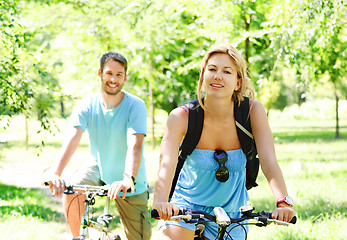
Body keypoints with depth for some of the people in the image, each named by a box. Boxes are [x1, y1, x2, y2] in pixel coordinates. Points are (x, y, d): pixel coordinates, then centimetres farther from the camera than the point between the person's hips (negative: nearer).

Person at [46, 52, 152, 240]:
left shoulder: (136, 106, -19)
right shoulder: (86, 107, -12)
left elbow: (135, 146, -32)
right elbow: (72, 140, -27)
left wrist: (128, 179, -51)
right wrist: (55, 173, -45)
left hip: (131, 184, -1)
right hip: (98, 168, 1)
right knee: (70, 193, -29)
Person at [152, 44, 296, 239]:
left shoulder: (253, 111, -16)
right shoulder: (181, 117, -19)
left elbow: (269, 161, -25)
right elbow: (167, 162, -33)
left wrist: (284, 202, -42)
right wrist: (161, 201, -53)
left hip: (231, 213, 1)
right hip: (187, 206, -1)